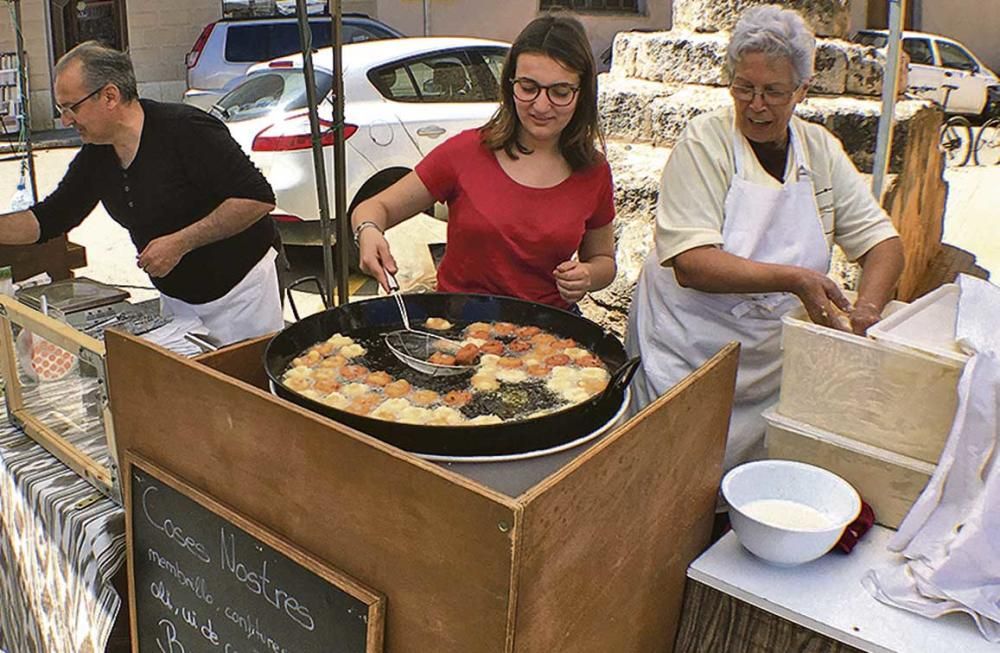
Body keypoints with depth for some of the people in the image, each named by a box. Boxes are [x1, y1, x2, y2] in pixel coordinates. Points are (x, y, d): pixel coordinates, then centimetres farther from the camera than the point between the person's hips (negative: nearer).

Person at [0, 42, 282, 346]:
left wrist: (181, 242, -25)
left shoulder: (186, 130, -21)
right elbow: (49, 219, 12)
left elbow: (258, 198, -25)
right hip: (174, 297, 7)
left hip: (239, 291, -7)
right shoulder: (94, 158, 2)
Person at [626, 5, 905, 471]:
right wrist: (794, 280, -29)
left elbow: (882, 240, 4)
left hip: (775, 359, 5)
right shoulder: (703, 143, -11)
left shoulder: (821, 149, 4)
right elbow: (691, 264, -21)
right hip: (689, 356, -4)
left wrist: (867, 309, -16)